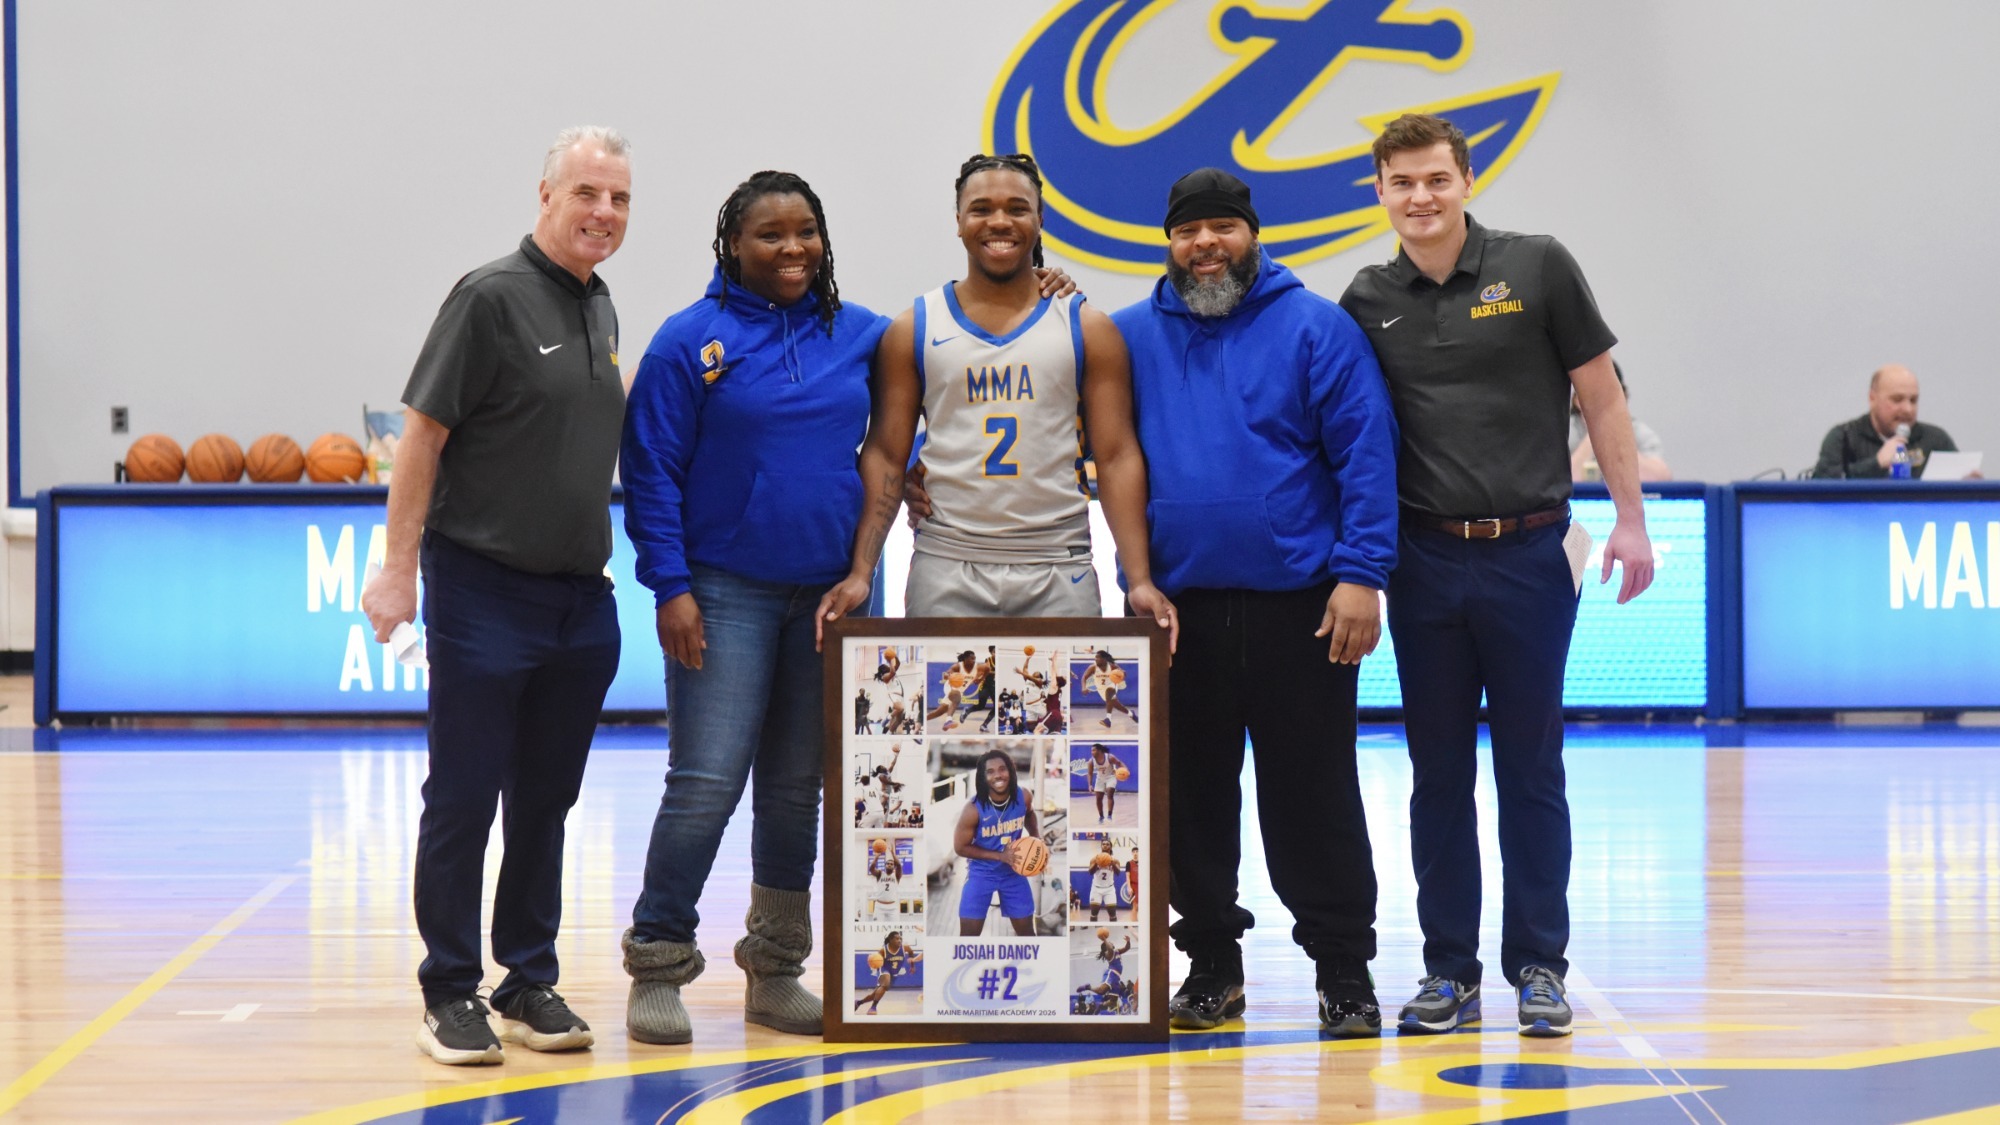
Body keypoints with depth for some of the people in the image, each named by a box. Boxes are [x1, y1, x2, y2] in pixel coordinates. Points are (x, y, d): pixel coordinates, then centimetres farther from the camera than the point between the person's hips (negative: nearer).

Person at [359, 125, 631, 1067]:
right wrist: (398, 565, -14)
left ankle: (531, 986, 21)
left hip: (579, 595, 7)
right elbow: (424, 432, -11)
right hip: (484, 591, -7)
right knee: (464, 801, 1)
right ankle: (452, 994, 9)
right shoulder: (492, 297, -10)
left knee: (545, 804, 12)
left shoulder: (600, 308, 12)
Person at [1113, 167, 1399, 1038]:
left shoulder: (1315, 328, 0)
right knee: (1192, 795, 9)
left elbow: (1366, 453, -5)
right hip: (1179, 607, 3)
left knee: (1313, 796, 1)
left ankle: (1343, 969, 9)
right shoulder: (1131, 338, 9)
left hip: (1300, 605, -3)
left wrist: (1361, 574, -11)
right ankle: (1211, 961, 20)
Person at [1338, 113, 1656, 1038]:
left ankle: (1538, 965, 12)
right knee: (1439, 771, 7)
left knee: (1531, 766, 3)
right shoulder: (1368, 303, 6)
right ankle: (1450, 970, 15)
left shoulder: (1536, 268, -1)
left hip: (1530, 552, -2)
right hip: (1424, 559, 2)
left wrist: (1630, 520, -3)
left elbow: (1599, 395, 2)